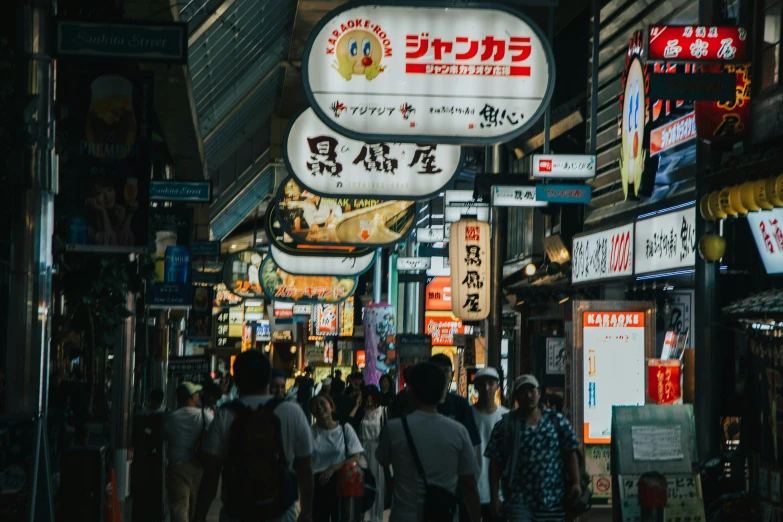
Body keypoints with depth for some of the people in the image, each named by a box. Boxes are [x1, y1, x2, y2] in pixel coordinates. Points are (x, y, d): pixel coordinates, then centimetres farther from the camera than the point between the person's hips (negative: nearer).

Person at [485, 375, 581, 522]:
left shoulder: (557, 421, 6)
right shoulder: (505, 426, 1)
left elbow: (570, 454, 7)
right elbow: (495, 464, 0)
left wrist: (575, 483, -5)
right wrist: (495, 497, -5)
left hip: (553, 499, 2)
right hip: (519, 500, -2)